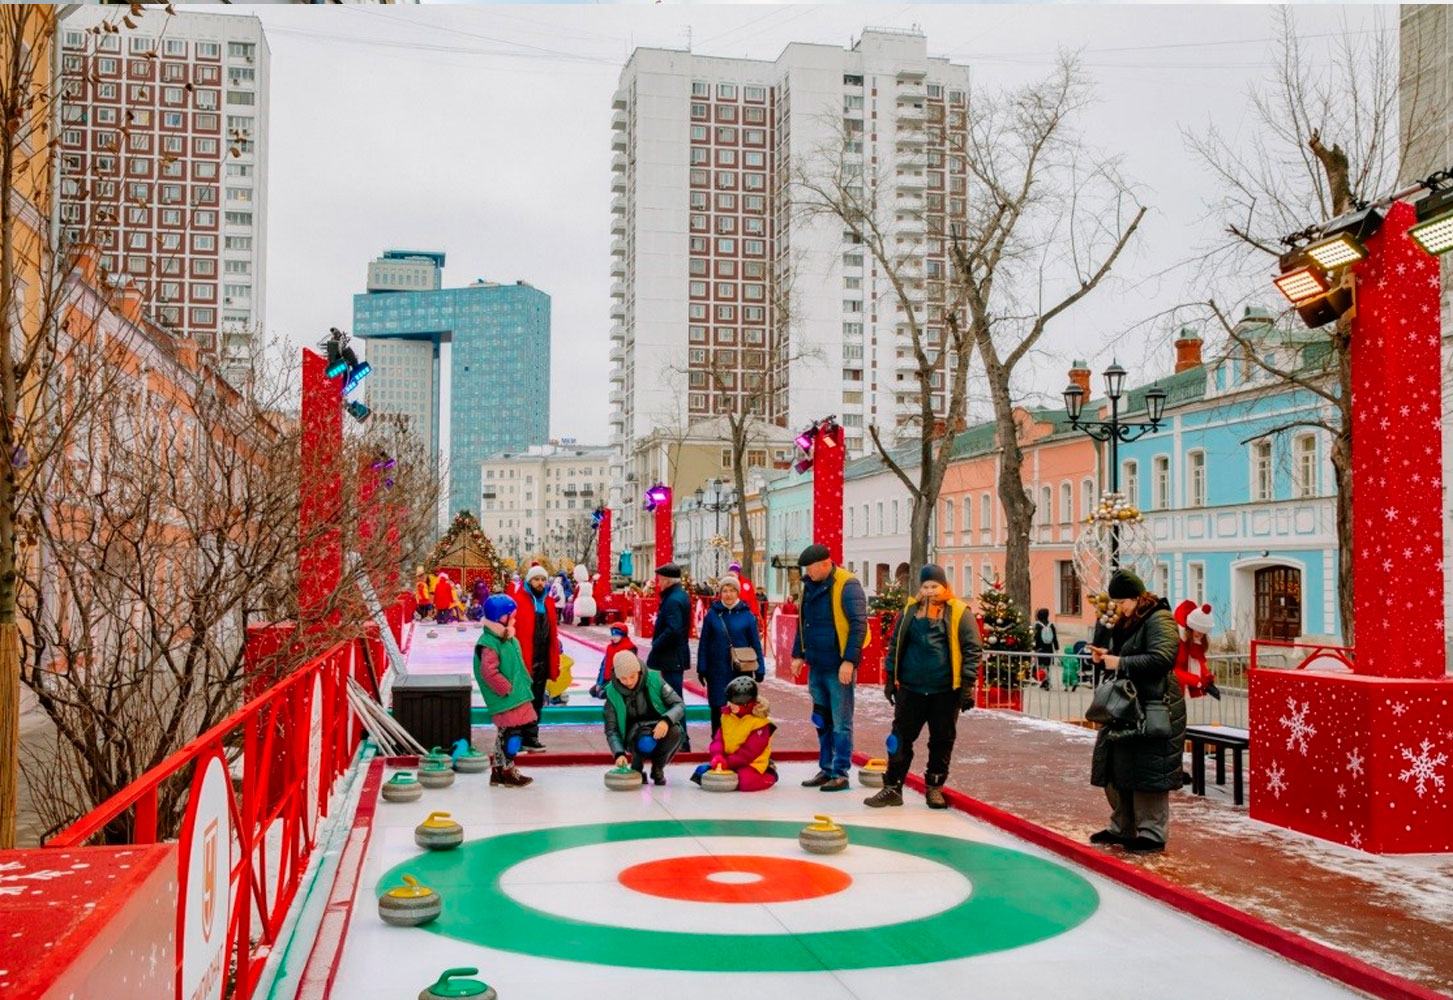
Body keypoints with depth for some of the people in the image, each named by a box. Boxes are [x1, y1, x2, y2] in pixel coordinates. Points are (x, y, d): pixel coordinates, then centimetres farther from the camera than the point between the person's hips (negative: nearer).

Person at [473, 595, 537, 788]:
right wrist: (507, 688, -19)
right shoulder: (488, 644, -18)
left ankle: (497, 770, 24)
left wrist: (523, 684, 15)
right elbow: (489, 672, -26)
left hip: (517, 695, 10)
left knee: (504, 733, 15)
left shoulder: (510, 640, 14)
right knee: (512, 732, -6)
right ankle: (508, 771, 5)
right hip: (505, 700, -10)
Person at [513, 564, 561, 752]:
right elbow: (513, 631, -12)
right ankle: (528, 738, 4)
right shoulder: (518, 601, -7)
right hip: (524, 659, -7)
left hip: (543, 660, 7)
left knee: (537, 700, 12)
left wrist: (555, 661, 12)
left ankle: (530, 737, 20)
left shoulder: (548, 602, 14)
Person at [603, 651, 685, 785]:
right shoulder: (612, 693, -11)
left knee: (676, 731, -32)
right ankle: (637, 768, 1)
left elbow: (680, 704, -10)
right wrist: (619, 753, -27)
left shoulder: (654, 680, -12)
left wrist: (666, 720, -31)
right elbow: (611, 730, -9)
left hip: (660, 729, 2)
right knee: (645, 743, -37)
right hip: (634, 732, -2)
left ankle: (657, 768, -3)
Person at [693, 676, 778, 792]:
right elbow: (718, 738, -2)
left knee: (746, 782, -33)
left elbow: (749, 752, -21)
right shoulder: (726, 716, 1)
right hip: (727, 760, 5)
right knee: (701, 771, -11)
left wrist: (728, 762, -24)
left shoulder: (760, 722, -18)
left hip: (750, 763, -5)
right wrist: (717, 755, -23)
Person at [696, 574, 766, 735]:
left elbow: (756, 643, 1)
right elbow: (704, 643, 2)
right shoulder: (712, 614, 0)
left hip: (742, 670, 0)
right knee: (718, 708, 7)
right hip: (718, 670, 1)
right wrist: (702, 668, -1)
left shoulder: (747, 614, -1)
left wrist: (760, 669, 0)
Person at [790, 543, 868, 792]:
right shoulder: (810, 586, 10)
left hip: (838, 668, -8)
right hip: (816, 666, 8)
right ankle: (825, 769, 25)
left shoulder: (847, 585, -14)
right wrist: (798, 654, 16)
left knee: (841, 723, 1)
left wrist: (849, 661, -20)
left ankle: (840, 773, 8)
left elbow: (858, 625, -17)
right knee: (822, 722, 15)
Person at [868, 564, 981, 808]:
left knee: (942, 741, 7)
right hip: (910, 688, 2)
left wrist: (968, 685, -9)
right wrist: (890, 678, 10)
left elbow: (972, 650, -4)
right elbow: (895, 644, 13)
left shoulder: (960, 613, -3)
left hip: (945, 691, -2)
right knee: (901, 738, 3)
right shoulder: (910, 610, 7)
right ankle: (892, 788, 10)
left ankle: (934, 788, 21)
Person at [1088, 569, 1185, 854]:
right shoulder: (1124, 623, 16)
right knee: (1114, 772, 12)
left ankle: (1152, 834, 6)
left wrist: (1121, 663, -20)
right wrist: (1104, 657, 7)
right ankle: (1122, 828, 25)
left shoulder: (1159, 620, -12)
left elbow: (1162, 658, -24)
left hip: (1153, 710, -9)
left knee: (1147, 774, -5)